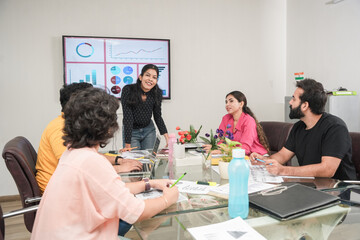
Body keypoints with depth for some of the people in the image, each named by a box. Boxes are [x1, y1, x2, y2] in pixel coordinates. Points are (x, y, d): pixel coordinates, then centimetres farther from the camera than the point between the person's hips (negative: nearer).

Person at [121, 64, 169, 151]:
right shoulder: (128, 90, -22)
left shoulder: (157, 93, -11)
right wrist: (127, 144, -26)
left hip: (149, 130, 3)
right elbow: (127, 117, -24)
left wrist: (166, 136, -15)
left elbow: (157, 116, -2)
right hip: (131, 132, -3)